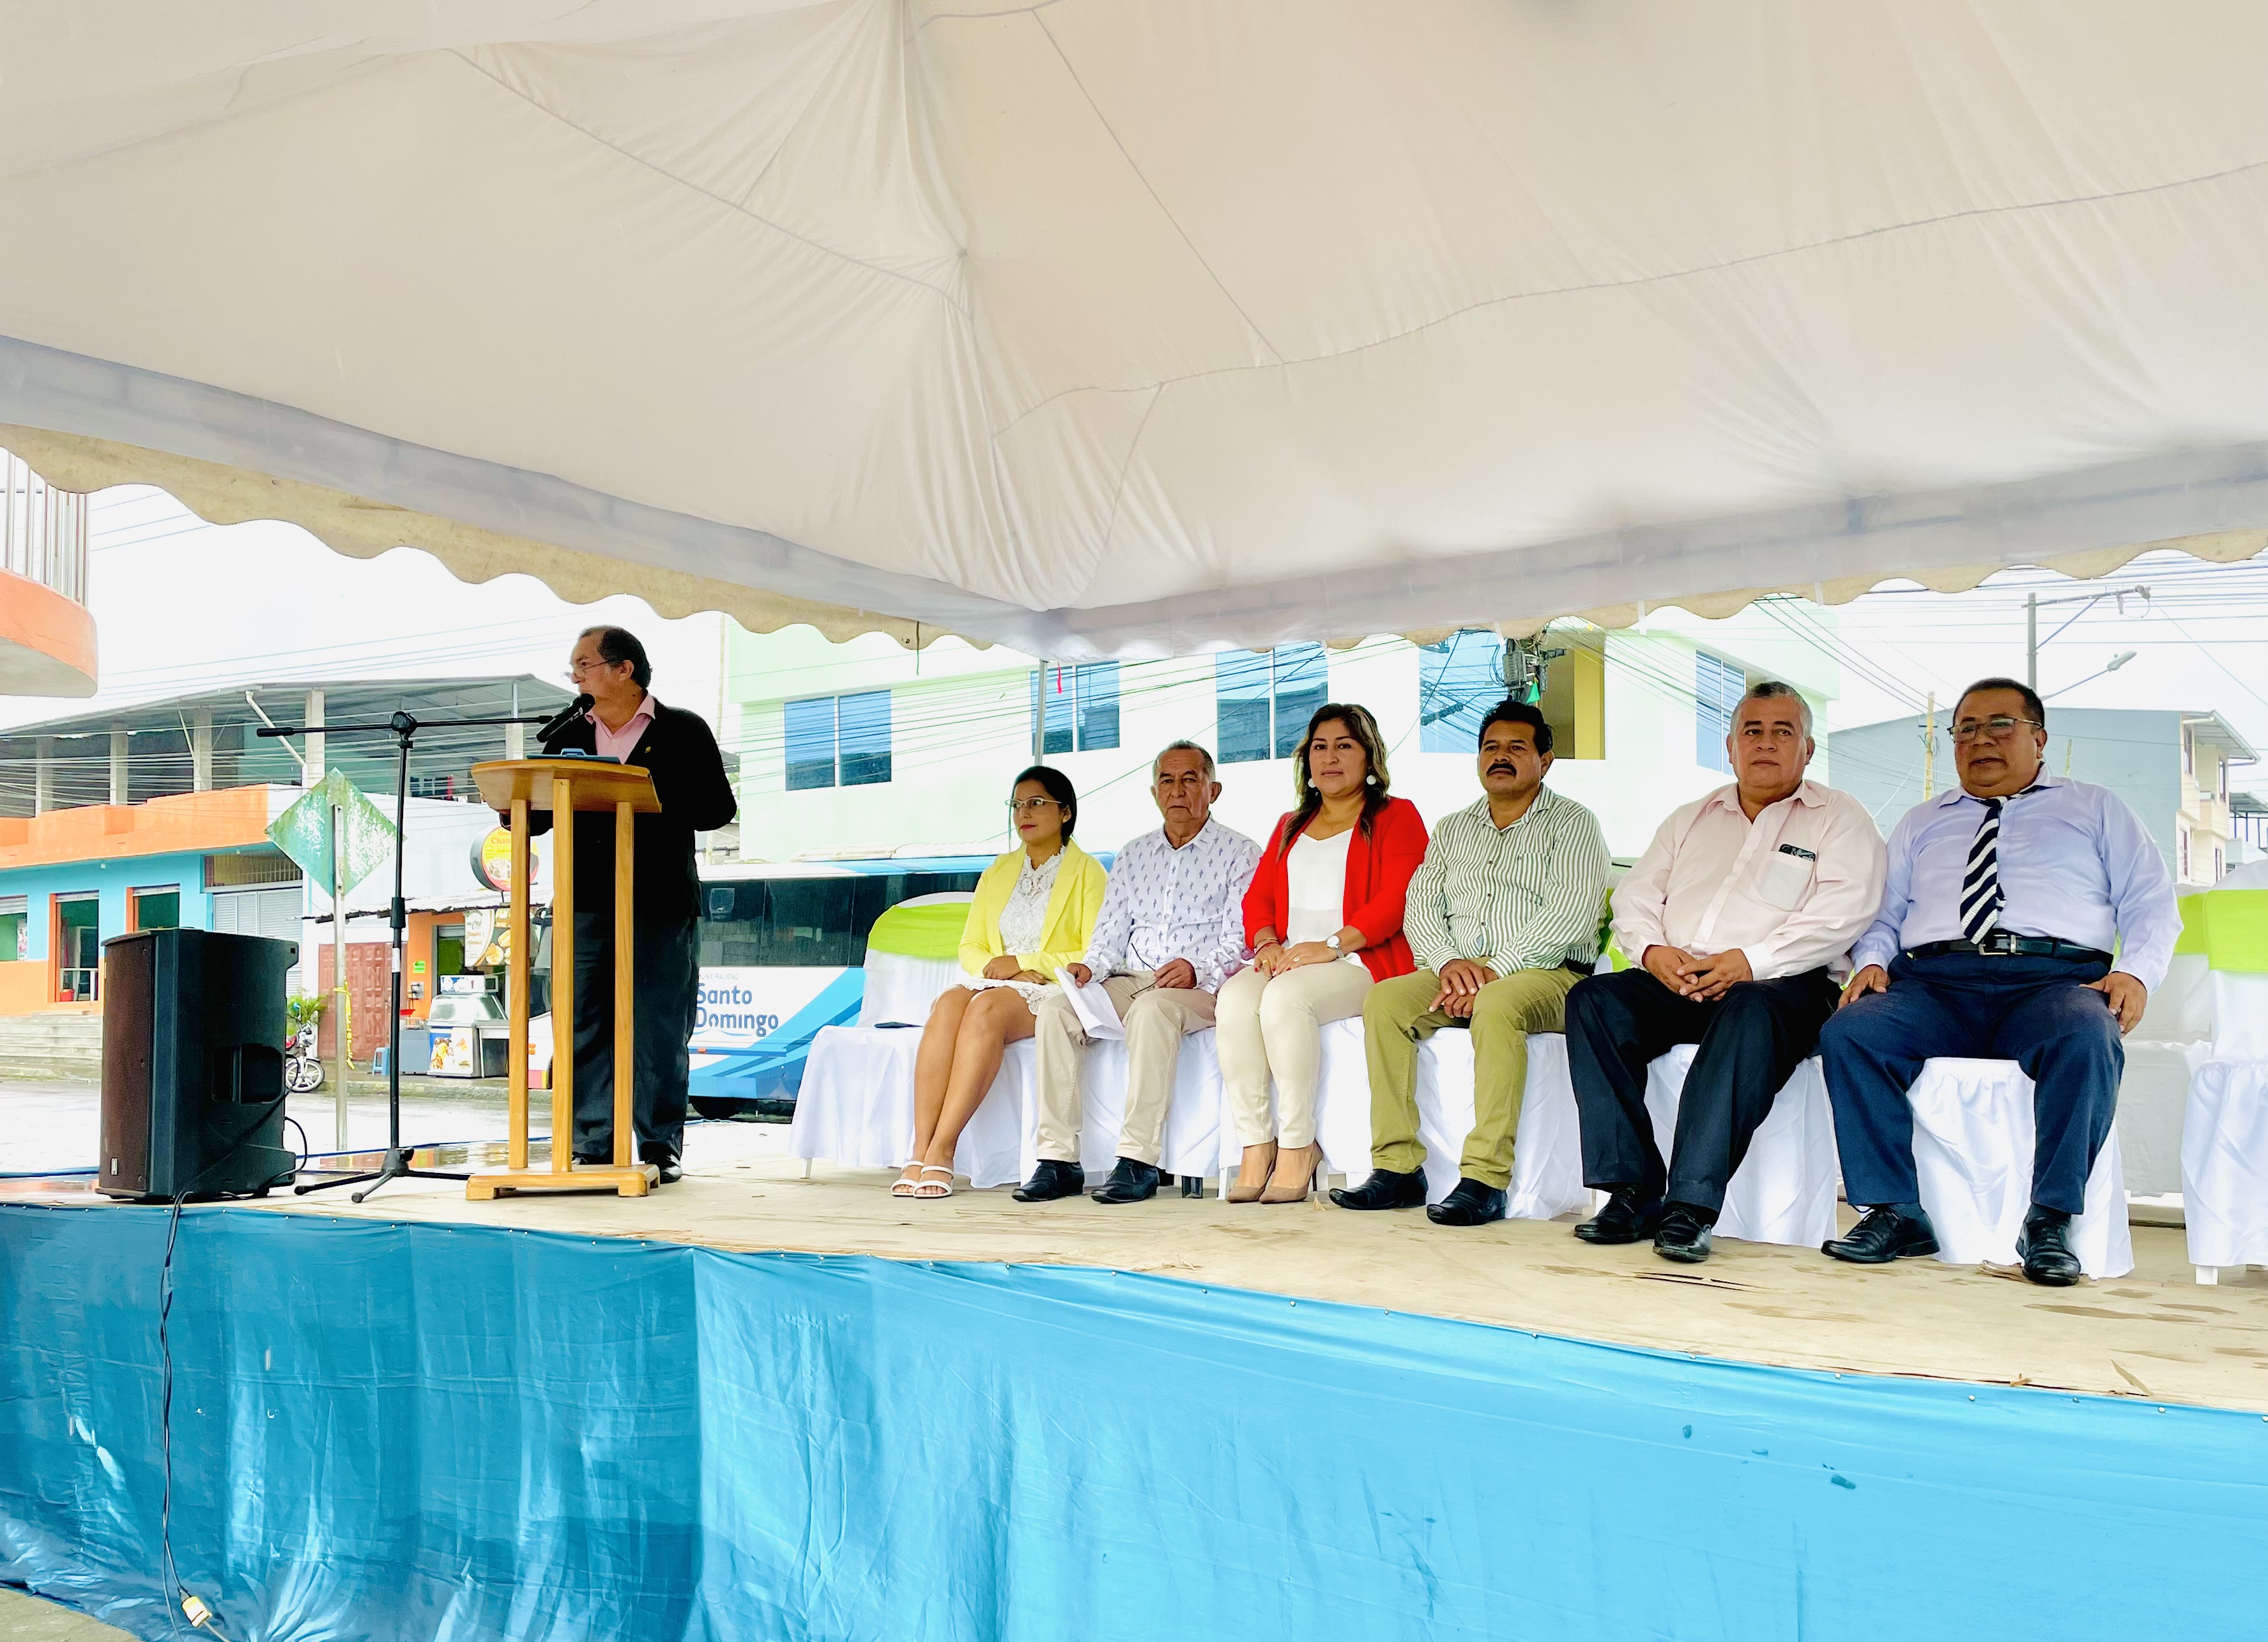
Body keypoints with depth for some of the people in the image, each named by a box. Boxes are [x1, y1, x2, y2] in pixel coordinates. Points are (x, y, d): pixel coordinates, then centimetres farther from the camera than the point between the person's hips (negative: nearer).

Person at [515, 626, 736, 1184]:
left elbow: (717, 808, -3)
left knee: (659, 1031, -2)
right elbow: (538, 816, 11)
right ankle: (593, 1148, 9)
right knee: (586, 1028, 2)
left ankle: (661, 1148, 6)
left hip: (661, 906, -4)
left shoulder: (684, 732, 5)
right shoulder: (565, 739, 17)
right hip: (586, 903, 4)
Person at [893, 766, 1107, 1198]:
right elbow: (970, 948, 17)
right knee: (949, 1003, -31)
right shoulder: (999, 871, 22)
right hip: (996, 985, 4)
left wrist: (1021, 963, -10)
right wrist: (999, 967, -5)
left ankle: (942, 1151, -41)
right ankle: (920, 1152, -40)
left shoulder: (1087, 871, 5)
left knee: (986, 1008, -36)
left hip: (1054, 994, -4)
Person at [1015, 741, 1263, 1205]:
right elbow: (1111, 933, 18)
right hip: (1131, 981, 5)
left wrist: (1198, 970, -23)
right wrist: (1091, 967, -4)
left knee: (1151, 1009, -38)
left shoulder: (1239, 854, 5)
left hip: (1204, 988, -5)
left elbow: (1241, 940, -5)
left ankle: (1139, 1160, -37)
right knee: (1055, 1010, -22)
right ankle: (1059, 1159, -24)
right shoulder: (1132, 856, 22)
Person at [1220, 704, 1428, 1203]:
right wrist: (1266, 943, -4)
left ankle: (1298, 1145, -26)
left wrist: (1330, 945, -18)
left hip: (1361, 962, -5)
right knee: (1236, 996, -28)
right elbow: (1257, 897, 19)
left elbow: (1395, 900, -7)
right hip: (1287, 961, 5)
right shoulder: (1290, 826, 27)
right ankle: (1256, 1145, -26)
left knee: (1286, 996, -35)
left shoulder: (1396, 816, 8)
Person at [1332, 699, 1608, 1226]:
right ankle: (1398, 1167, -23)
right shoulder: (1453, 830, 23)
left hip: (1544, 974, -5)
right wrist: (1449, 962, -11)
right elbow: (1421, 905, 11)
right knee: (1384, 999, -23)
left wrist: (1493, 971, -18)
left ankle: (1486, 1179, -38)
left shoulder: (1572, 824, 6)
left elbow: (1568, 915, -9)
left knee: (1496, 1005, -38)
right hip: (1457, 972, 5)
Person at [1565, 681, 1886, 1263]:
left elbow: (1841, 914, -6)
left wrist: (1750, 961, -18)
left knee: (1749, 1012, -39)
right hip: (1674, 981, 4)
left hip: (1782, 984, -4)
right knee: (1594, 998, -24)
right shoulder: (1690, 819, 26)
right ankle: (1632, 1192, -25)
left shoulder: (1840, 818, 11)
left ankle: (1690, 1205, -40)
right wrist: (1653, 950, -6)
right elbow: (1634, 897, 17)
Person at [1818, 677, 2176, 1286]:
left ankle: (2049, 1221, -27)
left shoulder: (2097, 810, 23)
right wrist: (1873, 960, 0)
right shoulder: (1921, 824, 29)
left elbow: (2151, 903, 13)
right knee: (1848, 1033, -29)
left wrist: (2136, 971, -7)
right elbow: (1883, 913, 22)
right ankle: (1897, 1212, -23)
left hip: (2055, 978, -2)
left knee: (2086, 1040, -38)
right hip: (1932, 980, 2)